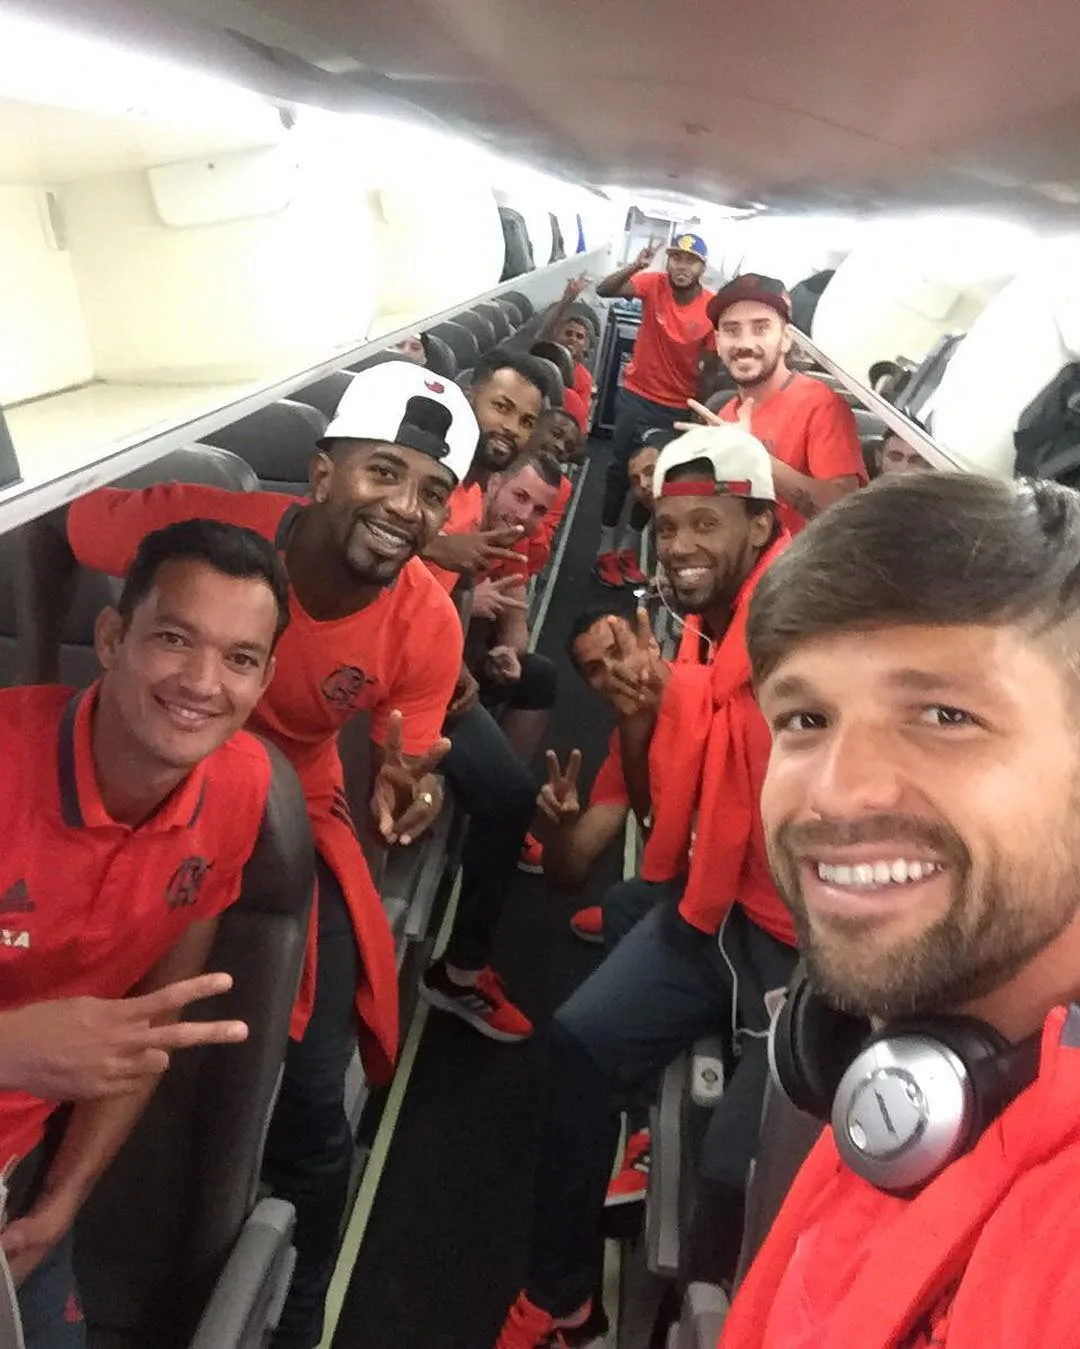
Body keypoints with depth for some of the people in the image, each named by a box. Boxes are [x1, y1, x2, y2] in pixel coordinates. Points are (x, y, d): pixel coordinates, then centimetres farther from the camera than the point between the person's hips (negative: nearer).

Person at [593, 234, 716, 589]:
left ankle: (630, 546, 29)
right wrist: (635, 266, -39)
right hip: (636, 396, -1)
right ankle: (606, 547, 15)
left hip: (679, 407, 1)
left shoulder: (713, 309, -12)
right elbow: (604, 290, -22)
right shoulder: (654, 284, -11)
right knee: (620, 469, 3)